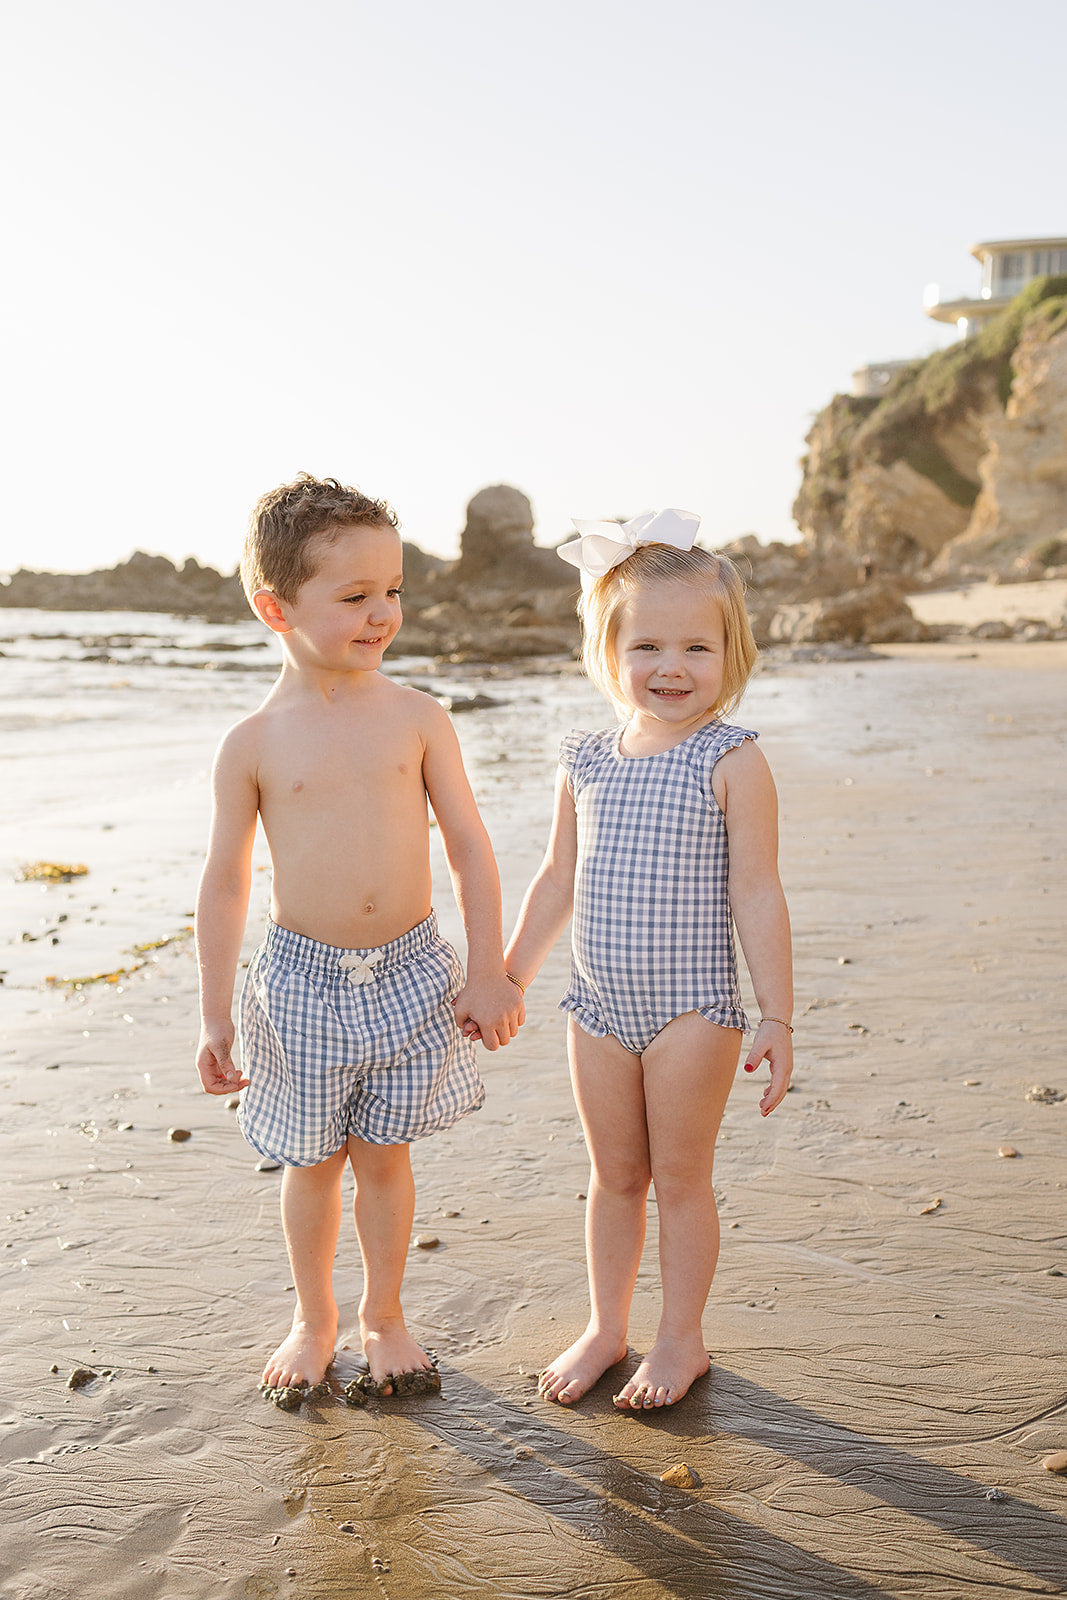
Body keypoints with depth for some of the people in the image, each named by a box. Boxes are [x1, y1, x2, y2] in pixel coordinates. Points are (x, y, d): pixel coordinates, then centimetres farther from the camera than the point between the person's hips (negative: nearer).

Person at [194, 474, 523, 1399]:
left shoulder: (417, 718, -4)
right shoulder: (254, 744, -6)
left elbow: (470, 847, 1)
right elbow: (226, 881, 0)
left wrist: (488, 973, -1)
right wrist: (218, 1015, 1)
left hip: (410, 973, 1)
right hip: (302, 979, 0)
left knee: (383, 1151, 11)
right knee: (313, 1160, 13)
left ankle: (384, 1314, 33)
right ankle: (314, 1318, 35)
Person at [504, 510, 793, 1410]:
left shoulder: (731, 762, -10)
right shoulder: (585, 764, 4)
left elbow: (758, 897, -10)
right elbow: (558, 881, 14)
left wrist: (778, 1018, -11)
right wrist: (507, 980, 17)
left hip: (692, 1006, -4)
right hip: (600, 1006, 4)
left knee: (681, 1177, 7)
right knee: (614, 1176, 16)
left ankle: (682, 1339, 26)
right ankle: (606, 1327, 33)